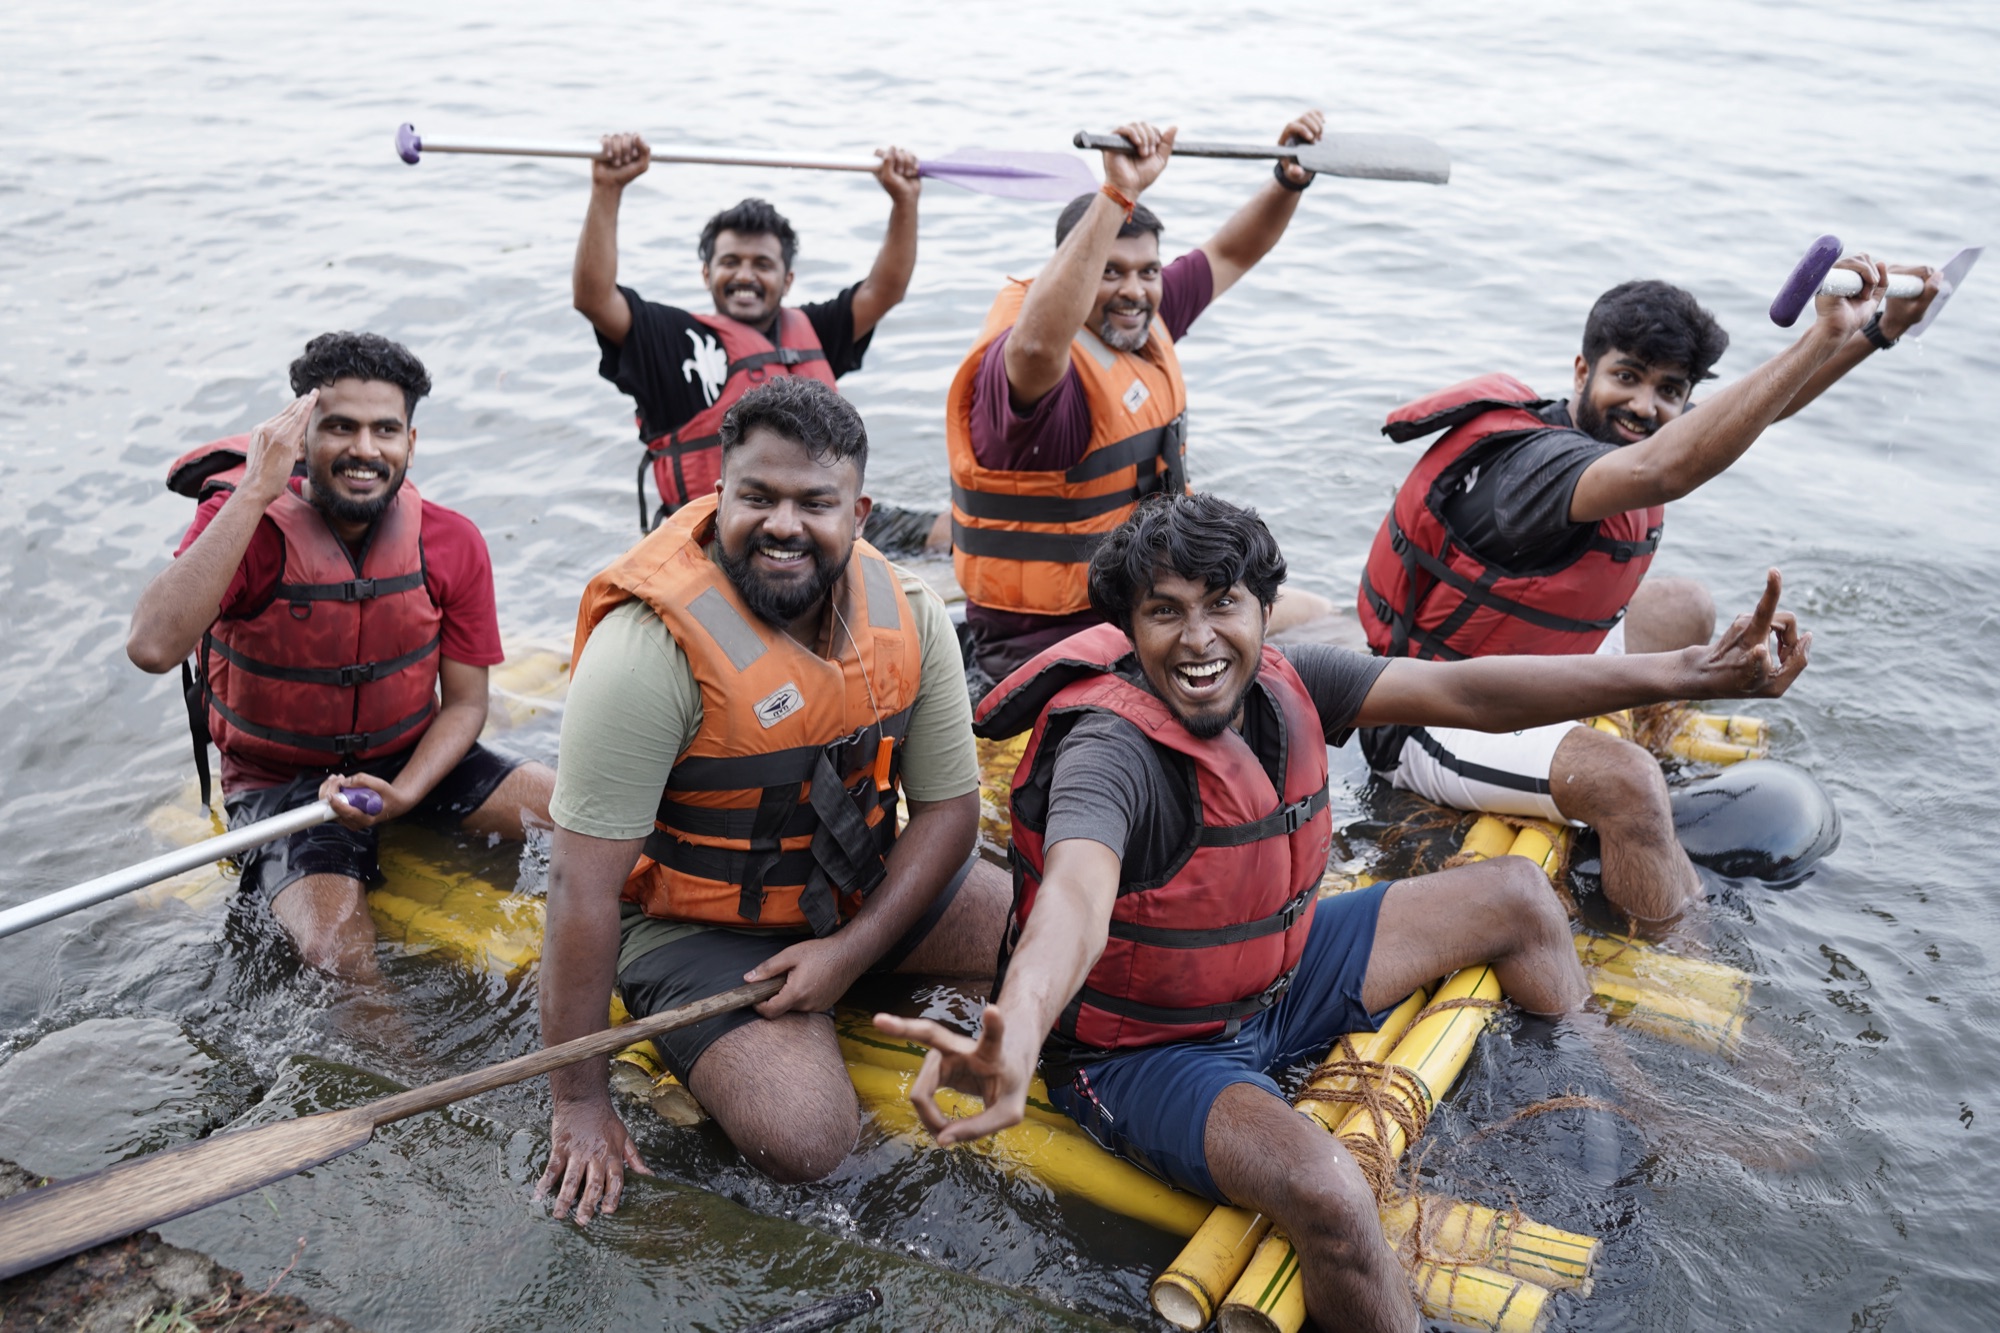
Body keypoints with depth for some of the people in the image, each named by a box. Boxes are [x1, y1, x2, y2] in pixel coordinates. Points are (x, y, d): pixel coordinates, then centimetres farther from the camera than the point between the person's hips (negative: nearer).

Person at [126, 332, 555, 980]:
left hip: (411, 758, 4)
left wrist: (403, 794, -21)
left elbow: (464, 701, -2)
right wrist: (254, 493, -37)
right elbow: (153, 647, -37)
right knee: (339, 954, -28)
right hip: (279, 778, -3)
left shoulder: (452, 542, -8)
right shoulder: (241, 523, -18)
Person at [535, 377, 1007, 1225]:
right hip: (699, 925, -6)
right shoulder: (652, 647, -26)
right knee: (803, 1137, -27)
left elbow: (948, 805, -1)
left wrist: (852, 949, -16)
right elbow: (583, 883, -23)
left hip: (863, 894, 6)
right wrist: (580, 1102, -20)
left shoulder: (908, 615, -9)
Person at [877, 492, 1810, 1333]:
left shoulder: (1280, 685, -9)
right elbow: (1076, 892, -51)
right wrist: (1014, 1039, -73)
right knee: (1325, 1193, -37)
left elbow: (1460, 692, -9)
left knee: (1515, 896, 13)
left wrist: (1686, 674, -14)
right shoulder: (1111, 747, -32)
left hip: (1273, 983, 8)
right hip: (1147, 1049, -8)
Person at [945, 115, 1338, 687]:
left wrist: (1290, 180, -3)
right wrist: (1118, 194, -52)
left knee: (1317, 619, 16)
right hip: (1051, 642, -9)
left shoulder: (1145, 321, 3)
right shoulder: (1017, 371, -24)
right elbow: (1038, 344, -49)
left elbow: (1230, 254, 15)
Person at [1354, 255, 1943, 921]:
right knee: (1626, 781, -33)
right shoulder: (1535, 462, -31)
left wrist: (1878, 329, -6)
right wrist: (1824, 336, -47)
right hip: (1433, 723, -11)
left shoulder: (1610, 431, -3)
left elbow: (1763, 403, 8)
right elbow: (1661, 471, -51)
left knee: (1684, 609, 21)